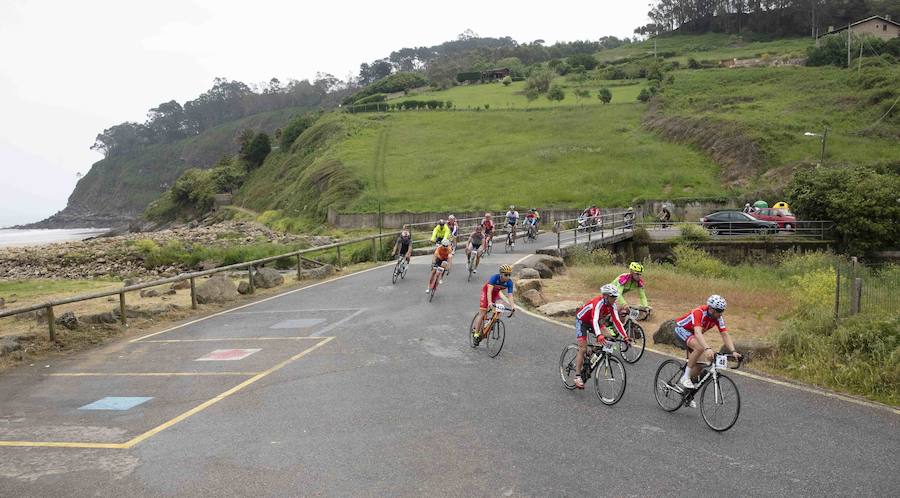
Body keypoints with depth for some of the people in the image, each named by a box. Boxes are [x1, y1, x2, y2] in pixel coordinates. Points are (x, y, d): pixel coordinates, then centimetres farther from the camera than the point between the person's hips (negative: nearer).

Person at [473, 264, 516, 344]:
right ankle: (476, 333, 0)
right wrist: (489, 302, -54)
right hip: (486, 291, -4)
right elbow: (489, 291, -41)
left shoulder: (509, 282, -24)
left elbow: (510, 295, -26)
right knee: (482, 314, -8)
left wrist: (512, 306, -41)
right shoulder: (495, 277, -35)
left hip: (496, 293, 4)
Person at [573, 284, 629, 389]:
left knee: (609, 337, -17)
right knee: (583, 349, -14)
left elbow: (616, 321, -13)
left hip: (595, 321, 7)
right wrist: (599, 336, -61)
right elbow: (595, 320, -47)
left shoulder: (612, 305, -14)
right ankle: (577, 377, -8)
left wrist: (625, 336, -21)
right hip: (582, 321, -7)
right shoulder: (598, 302, -35)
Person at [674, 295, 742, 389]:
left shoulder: (718, 317, -13)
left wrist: (733, 351, -30)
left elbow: (725, 335, -15)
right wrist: (707, 349, -60)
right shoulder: (699, 312, -33)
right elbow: (698, 333, -46)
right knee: (700, 348, -35)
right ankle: (685, 377, -23)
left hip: (692, 335, 7)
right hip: (681, 330, -7)